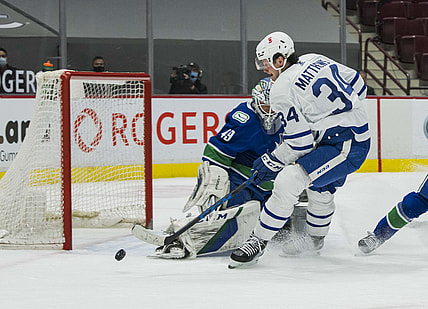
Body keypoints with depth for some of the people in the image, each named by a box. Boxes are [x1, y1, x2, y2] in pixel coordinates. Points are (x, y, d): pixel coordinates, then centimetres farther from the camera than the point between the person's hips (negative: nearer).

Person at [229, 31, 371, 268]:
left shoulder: (283, 91, -16)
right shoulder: (314, 60, 7)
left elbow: (299, 144, -16)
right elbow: (358, 85, 14)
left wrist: (268, 163, -3)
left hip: (345, 147, -10)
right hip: (359, 132, 10)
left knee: (288, 181, -18)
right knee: (320, 189, 30)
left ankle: (258, 241, -13)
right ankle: (315, 238, 51)